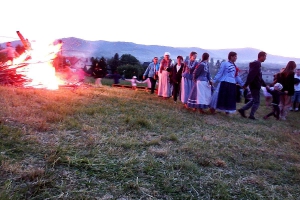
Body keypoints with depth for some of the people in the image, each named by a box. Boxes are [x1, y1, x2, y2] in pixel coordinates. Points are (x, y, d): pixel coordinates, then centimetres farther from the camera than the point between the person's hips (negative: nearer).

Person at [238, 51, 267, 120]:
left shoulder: (257, 64, 16)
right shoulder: (257, 64, -17)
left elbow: (259, 77, 22)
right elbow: (251, 75, -24)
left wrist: (265, 85, 22)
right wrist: (246, 85, -27)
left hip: (254, 85, 9)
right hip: (255, 86, -9)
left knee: (254, 100, 17)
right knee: (257, 101, 0)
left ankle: (242, 109, 16)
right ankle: (251, 115, 7)